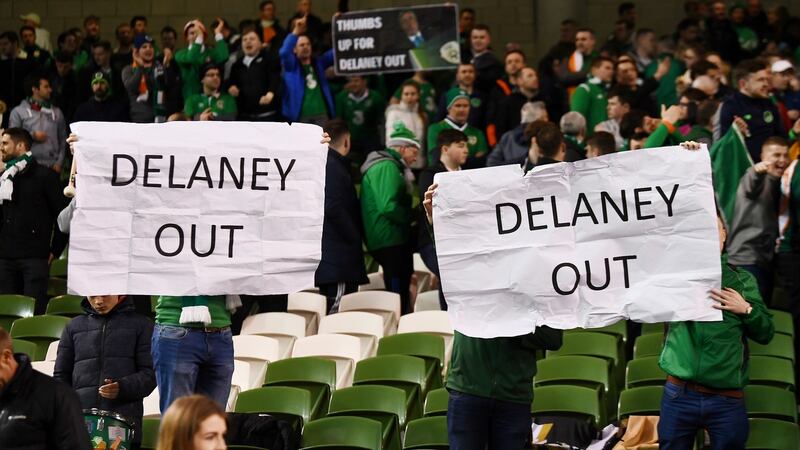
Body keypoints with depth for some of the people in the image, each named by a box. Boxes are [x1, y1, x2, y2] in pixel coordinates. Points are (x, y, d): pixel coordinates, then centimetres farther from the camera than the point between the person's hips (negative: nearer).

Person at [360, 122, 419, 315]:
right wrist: (412, 218, -10)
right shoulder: (387, 167, -13)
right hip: (391, 240, -11)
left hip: (391, 241, 11)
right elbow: (388, 207, -24)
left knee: (400, 294, 11)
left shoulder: (390, 166, 21)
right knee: (398, 297, -11)